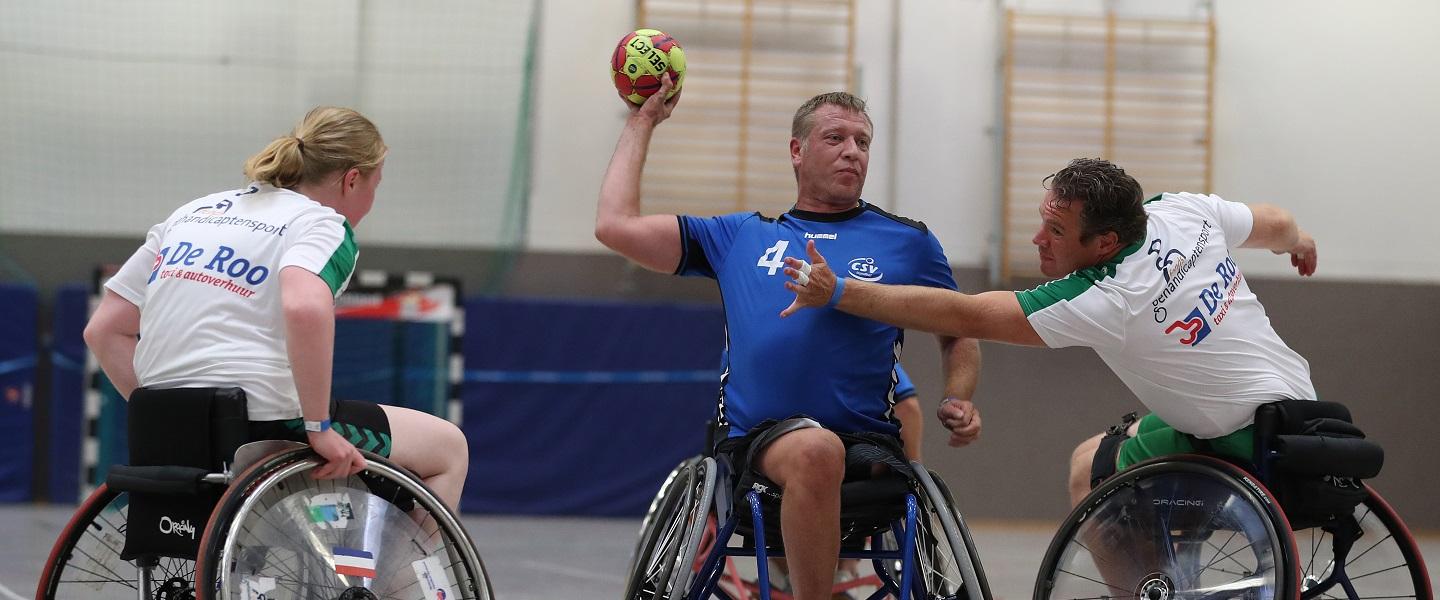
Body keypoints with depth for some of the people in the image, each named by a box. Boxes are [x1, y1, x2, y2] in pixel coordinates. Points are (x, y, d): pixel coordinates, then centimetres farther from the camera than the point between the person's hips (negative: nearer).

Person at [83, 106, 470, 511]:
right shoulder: (320, 223, -3)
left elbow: (104, 330, 14)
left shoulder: (195, 212, 18)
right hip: (263, 425, -8)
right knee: (447, 446, 11)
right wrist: (320, 427, -21)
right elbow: (304, 307, -27)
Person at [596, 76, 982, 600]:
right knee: (816, 449, -37)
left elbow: (959, 334, 27)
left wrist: (959, 402, 7)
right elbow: (615, 226, 17)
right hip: (757, 436, -1)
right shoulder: (740, 236, 20)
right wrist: (642, 123, 25)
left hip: (867, 441, 1)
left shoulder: (909, 241, 18)